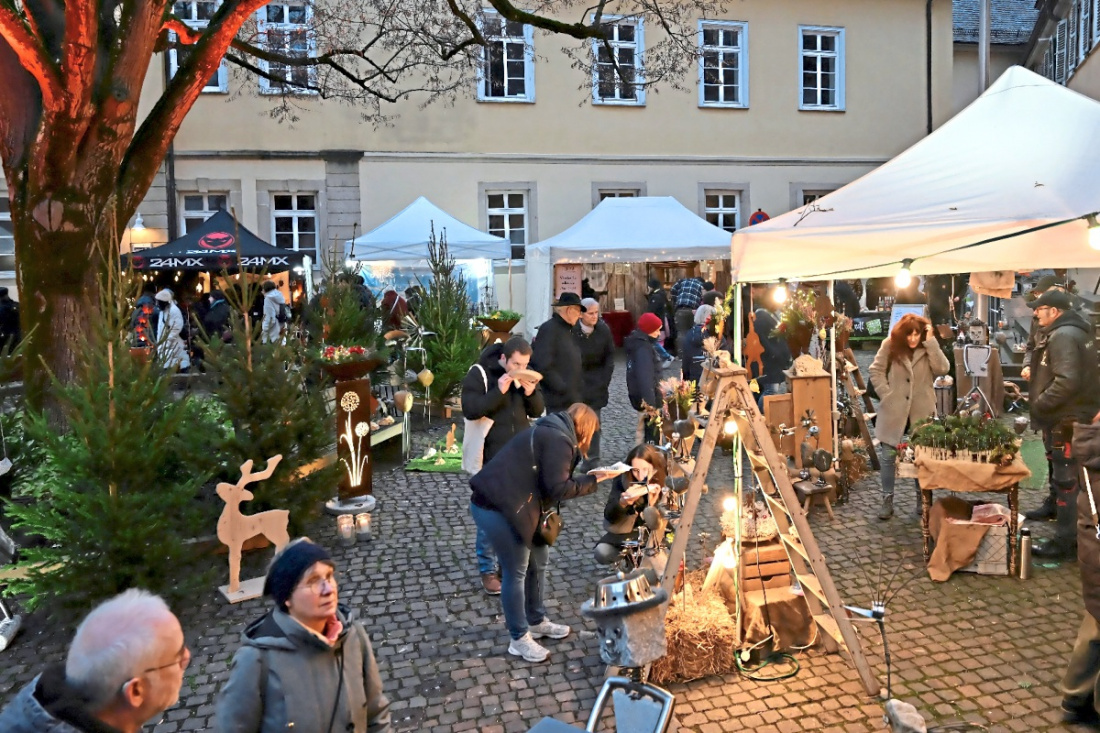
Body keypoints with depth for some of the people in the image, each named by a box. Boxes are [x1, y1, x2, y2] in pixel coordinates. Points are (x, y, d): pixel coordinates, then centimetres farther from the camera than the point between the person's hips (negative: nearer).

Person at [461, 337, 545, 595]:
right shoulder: (479, 374, -12)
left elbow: (537, 411, 9)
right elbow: (470, 410, -21)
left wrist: (531, 394, -11)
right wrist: (499, 392, -28)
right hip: (492, 458, -5)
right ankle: (487, 569, 16)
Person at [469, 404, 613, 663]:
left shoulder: (550, 433, 19)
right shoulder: (559, 440, -13)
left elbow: (547, 482, 18)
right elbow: (557, 488, -19)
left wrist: (586, 479, 11)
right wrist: (592, 480, -9)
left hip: (502, 503, 11)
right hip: (497, 508, -11)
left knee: (538, 560, 19)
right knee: (517, 572, 1)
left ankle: (537, 622, 36)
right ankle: (520, 639, 16)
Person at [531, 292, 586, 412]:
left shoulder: (568, 330, 16)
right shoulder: (549, 329, -14)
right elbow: (543, 366, -23)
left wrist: (574, 394, 12)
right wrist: (563, 390, -20)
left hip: (570, 401, 9)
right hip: (557, 403, -9)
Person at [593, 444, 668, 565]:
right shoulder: (622, 479, -18)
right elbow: (609, 516, -18)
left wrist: (653, 504, -41)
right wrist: (622, 503, -39)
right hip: (627, 532, 1)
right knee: (602, 554, -22)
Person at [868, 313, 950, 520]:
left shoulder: (929, 347, -1)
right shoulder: (890, 345, -5)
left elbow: (943, 369, -15)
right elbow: (876, 370, 0)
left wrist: (931, 342, -16)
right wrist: (886, 394, -9)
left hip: (922, 410, 1)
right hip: (894, 409, -1)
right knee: (889, 455, 2)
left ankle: (922, 498, 25)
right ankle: (887, 500, 12)